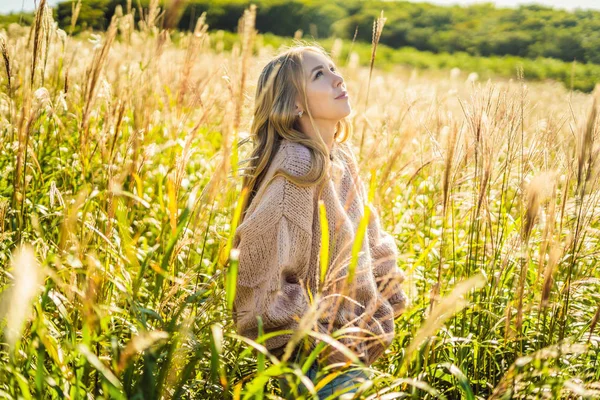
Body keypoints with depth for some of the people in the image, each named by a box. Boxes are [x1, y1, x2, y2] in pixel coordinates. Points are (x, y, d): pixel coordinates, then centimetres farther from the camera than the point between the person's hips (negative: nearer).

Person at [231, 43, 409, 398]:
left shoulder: (341, 157, 5)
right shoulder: (297, 166, -22)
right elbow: (263, 273, -24)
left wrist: (388, 301, 9)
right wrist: (319, 338, -18)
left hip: (351, 342, 8)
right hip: (317, 355, -8)